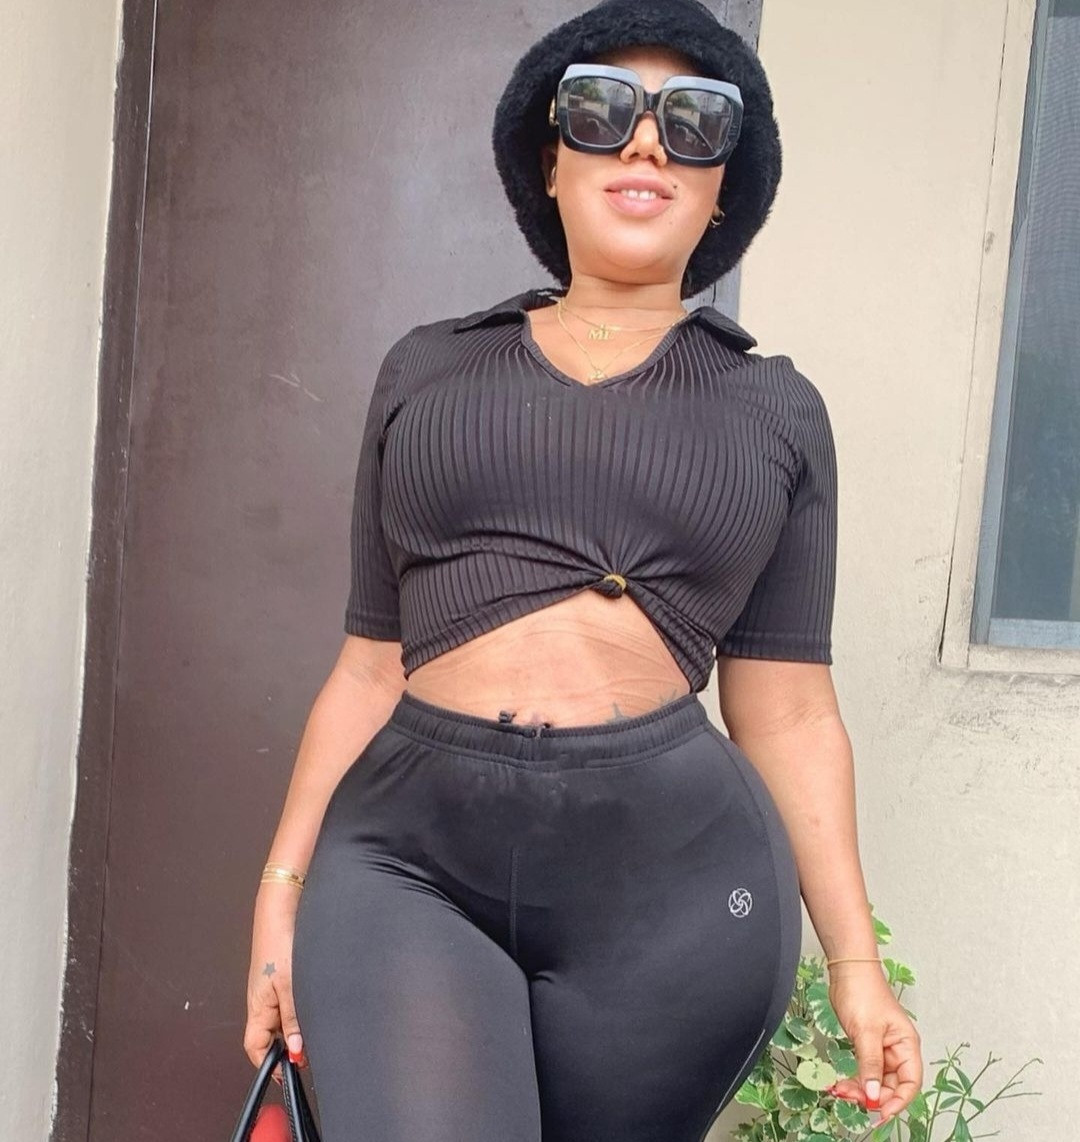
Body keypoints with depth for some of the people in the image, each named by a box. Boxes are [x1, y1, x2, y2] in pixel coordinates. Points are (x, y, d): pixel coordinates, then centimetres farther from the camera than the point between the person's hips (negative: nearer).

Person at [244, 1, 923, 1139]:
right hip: (409, 850, 0)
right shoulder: (428, 369, 14)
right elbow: (370, 665, 14)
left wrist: (854, 960, 7)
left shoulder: (775, 408, 12)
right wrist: (283, 886, 8)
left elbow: (786, 709, 10)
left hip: (673, 873, 0)